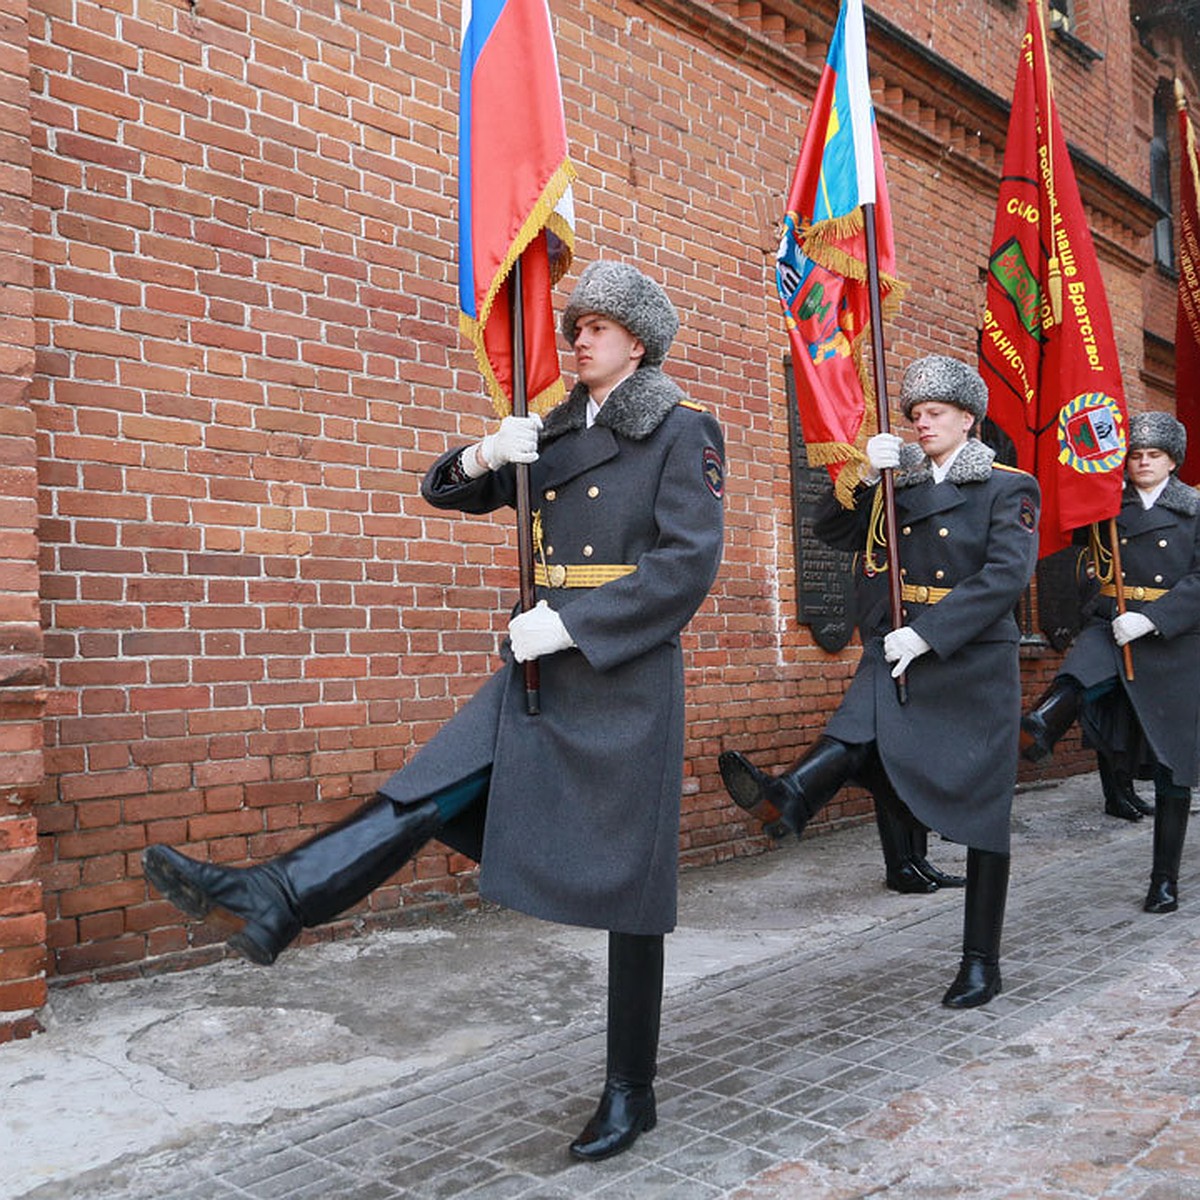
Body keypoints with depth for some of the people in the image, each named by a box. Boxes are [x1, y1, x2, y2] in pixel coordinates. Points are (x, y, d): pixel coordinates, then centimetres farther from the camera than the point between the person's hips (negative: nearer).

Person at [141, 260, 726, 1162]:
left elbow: (689, 562, -15)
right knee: (429, 791, -5)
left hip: (622, 675, -6)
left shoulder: (683, 431, -4)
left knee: (623, 882, 1)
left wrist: (571, 624, -19)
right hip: (540, 670, 6)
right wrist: (487, 455, -4)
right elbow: (445, 492, 19)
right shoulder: (556, 434, 14)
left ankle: (631, 1094, 15)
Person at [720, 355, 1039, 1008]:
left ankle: (981, 962, 12)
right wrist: (867, 477, -8)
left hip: (972, 663, -3)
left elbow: (1005, 576, -14)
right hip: (893, 654, 4)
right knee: (856, 734, -28)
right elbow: (832, 531, 8)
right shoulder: (899, 484, 14)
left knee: (980, 812, 3)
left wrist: (927, 634, -22)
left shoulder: (1009, 488, 0)